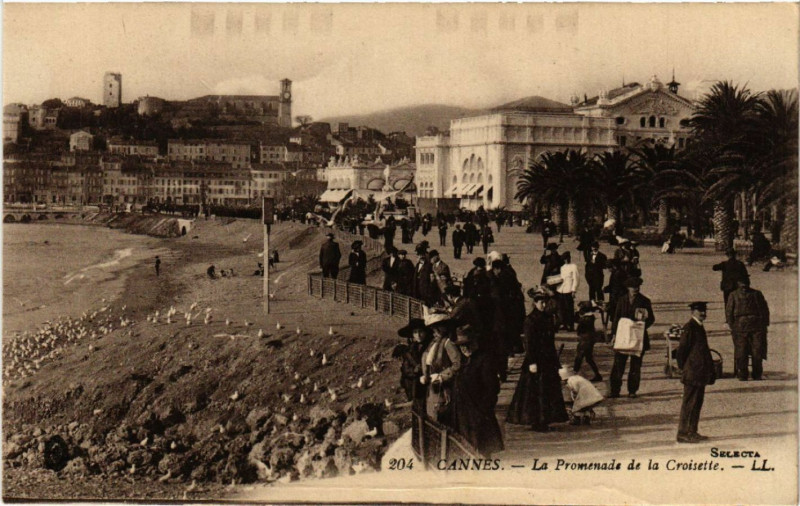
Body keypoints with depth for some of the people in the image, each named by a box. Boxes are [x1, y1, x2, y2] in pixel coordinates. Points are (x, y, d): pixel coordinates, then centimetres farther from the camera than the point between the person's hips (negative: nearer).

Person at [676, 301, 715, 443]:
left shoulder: (699, 327, 17)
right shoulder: (689, 327, -13)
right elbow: (681, 351, -15)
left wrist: (709, 371, 19)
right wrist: (685, 368, -9)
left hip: (701, 374, 10)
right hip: (692, 373, -10)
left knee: (697, 403, 12)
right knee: (689, 403, -6)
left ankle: (692, 432, 18)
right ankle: (683, 433, -3)